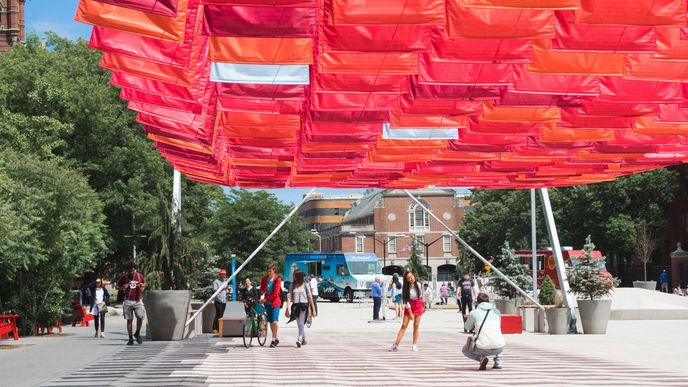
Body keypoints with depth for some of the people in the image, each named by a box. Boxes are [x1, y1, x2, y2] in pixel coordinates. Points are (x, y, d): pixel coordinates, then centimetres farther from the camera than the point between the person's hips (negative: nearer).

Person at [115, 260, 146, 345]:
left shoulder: (140, 276, 1)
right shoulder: (124, 277, -1)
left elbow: (144, 283, 20)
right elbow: (117, 286, 8)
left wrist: (142, 286, -3)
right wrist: (123, 287, -13)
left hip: (137, 300, 0)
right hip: (128, 301, 0)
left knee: (140, 317, -19)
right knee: (129, 320, 2)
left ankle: (137, 334, 4)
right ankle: (130, 339, 10)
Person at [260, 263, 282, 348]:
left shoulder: (277, 280, -8)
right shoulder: (264, 279, 4)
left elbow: (275, 293, -15)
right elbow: (261, 289, 11)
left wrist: (266, 299, -20)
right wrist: (262, 294, -12)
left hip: (275, 303, -5)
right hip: (267, 303, 5)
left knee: (274, 321, -15)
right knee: (270, 321, 10)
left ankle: (274, 339, -8)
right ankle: (275, 338, 23)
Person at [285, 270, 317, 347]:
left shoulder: (305, 285, 0)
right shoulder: (292, 285, 8)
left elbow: (310, 297, 0)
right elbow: (289, 296, 3)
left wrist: (313, 309, -1)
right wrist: (287, 307, -9)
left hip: (304, 306, -4)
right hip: (295, 305, 4)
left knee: (301, 324, -15)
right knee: (300, 325, 11)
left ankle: (299, 340, -24)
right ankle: (303, 340, 26)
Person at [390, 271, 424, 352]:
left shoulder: (418, 284, -6)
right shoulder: (405, 288, -16)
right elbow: (406, 301, -16)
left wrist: (423, 306, 16)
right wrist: (410, 314, -17)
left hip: (418, 305, 2)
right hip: (409, 307, -2)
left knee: (416, 325, 2)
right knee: (404, 325, -7)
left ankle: (414, 345, 6)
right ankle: (396, 344, -9)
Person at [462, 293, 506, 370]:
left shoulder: (474, 313, 6)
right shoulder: (496, 311, 15)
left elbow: (467, 327, 24)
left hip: (483, 348, -3)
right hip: (499, 348, 3)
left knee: (465, 350, 28)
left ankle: (481, 358, 0)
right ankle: (498, 362, 21)